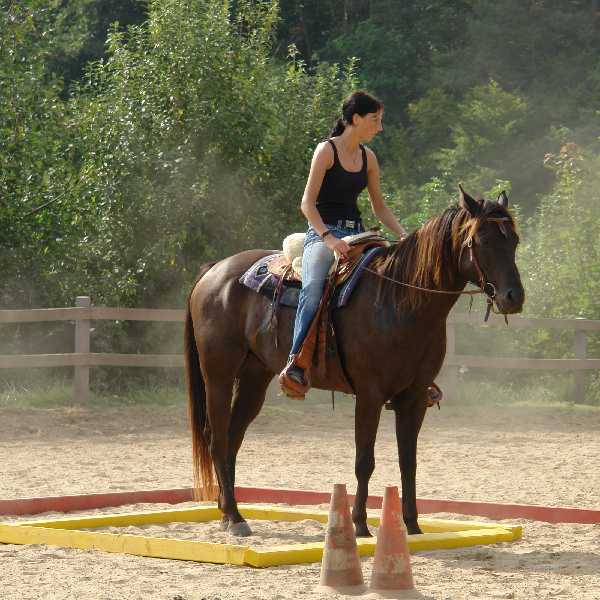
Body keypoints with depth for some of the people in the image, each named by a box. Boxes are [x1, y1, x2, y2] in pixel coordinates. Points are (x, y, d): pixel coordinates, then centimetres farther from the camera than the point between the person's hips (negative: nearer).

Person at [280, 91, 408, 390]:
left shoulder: (368, 157, 13)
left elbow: (379, 207, 21)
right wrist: (329, 238, -26)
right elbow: (307, 203, -12)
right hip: (323, 232, -7)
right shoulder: (326, 151, -6)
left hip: (356, 232, 7)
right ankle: (295, 362, -36)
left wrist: (404, 236, 6)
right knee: (314, 286, -35)